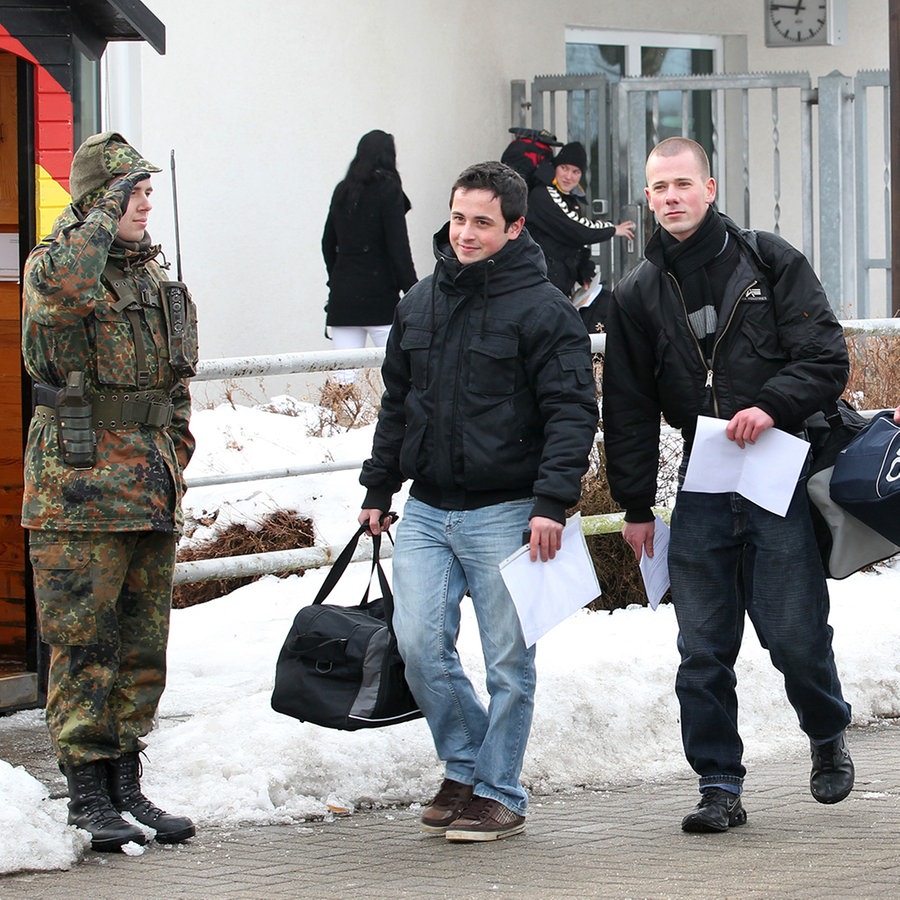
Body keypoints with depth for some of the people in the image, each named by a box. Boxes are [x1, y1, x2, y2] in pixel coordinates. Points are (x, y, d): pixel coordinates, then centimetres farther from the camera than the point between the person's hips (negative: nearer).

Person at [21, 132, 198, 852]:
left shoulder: (151, 270, 16)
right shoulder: (57, 260, -7)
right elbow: (60, 288, -34)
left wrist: (174, 454, 16)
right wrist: (105, 215, -23)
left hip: (151, 492, 7)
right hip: (81, 484, -7)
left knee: (143, 644, 10)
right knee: (85, 644, -4)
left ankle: (126, 786, 18)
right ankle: (87, 797, 2)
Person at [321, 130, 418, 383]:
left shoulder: (342, 191, 10)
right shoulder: (388, 190, -6)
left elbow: (328, 243, 17)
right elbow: (398, 247, -11)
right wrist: (413, 292, -9)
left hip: (342, 296, 5)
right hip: (380, 296, -5)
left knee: (344, 374, 2)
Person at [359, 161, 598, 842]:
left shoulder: (543, 310, -7)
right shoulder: (420, 305, 12)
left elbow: (572, 414, -12)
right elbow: (397, 404, 21)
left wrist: (552, 503, -21)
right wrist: (379, 488, 18)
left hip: (504, 515, -5)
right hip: (426, 511, 5)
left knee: (508, 660, 0)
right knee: (420, 645, -3)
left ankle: (500, 793, 10)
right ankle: (465, 768, 16)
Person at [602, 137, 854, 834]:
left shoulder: (771, 261, 2)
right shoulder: (638, 295, 9)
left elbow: (827, 358, -3)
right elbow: (628, 409, 13)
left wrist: (772, 407, -20)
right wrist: (636, 505, 10)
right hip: (701, 493, 3)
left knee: (795, 633, -4)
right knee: (703, 651, -1)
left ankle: (829, 736, 24)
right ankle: (719, 788, 8)